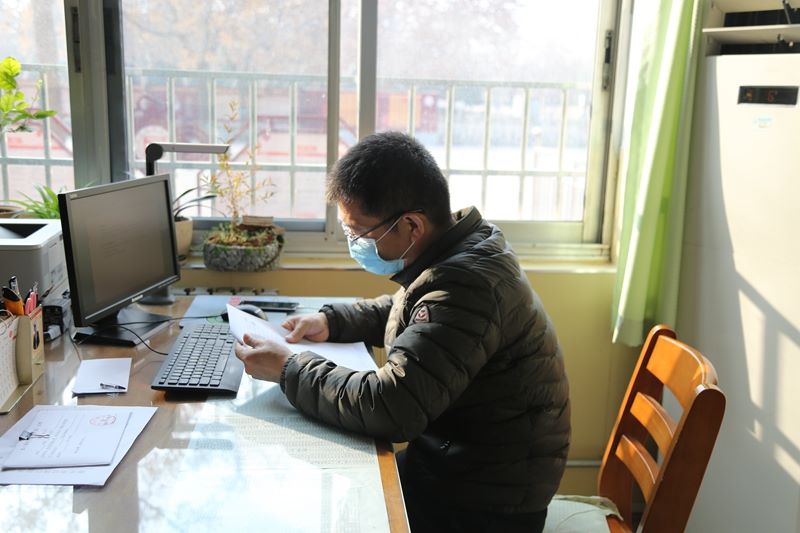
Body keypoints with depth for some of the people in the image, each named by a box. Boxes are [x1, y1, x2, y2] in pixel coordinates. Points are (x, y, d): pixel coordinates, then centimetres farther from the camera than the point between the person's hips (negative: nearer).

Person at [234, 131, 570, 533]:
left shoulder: (464, 287, -30)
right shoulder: (453, 253, 2)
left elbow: (389, 408, -34)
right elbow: (402, 310, 22)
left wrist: (288, 370, -21)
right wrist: (331, 321, 6)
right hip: (451, 460, 9)